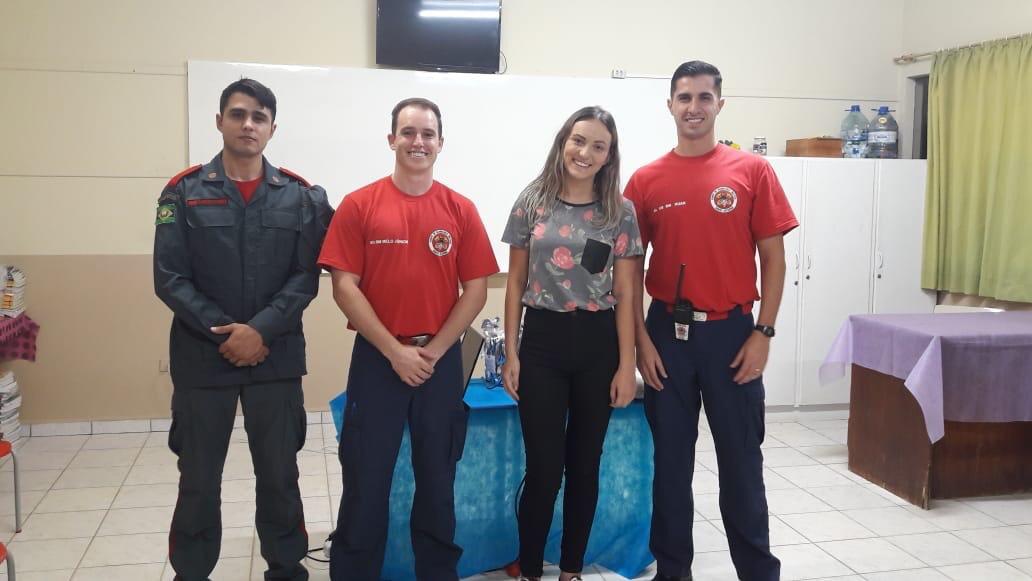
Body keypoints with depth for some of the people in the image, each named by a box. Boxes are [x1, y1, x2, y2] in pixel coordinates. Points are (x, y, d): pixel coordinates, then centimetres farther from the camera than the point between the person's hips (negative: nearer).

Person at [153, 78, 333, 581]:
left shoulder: (300, 196, 3)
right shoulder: (183, 193, 0)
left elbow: (306, 276, -3)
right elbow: (170, 279, -5)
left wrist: (261, 330, -15)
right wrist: (222, 332, -13)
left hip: (277, 356, 1)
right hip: (201, 356, 0)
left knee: (279, 473, 11)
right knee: (199, 478, 10)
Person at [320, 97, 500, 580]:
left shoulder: (461, 210, 2)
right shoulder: (358, 205, -2)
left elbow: (475, 290, 1)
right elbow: (344, 287, -6)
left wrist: (434, 351, -7)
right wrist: (394, 351, -12)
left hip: (442, 360, 2)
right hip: (376, 358, -1)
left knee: (438, 479, 12)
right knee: (366, 480, 5)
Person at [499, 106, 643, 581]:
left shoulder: (621, 211, 2)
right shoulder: (532, 202, 1)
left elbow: (625, 294, 2)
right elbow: (515, 283, 4)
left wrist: (626, 365, -3)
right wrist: (511, 352, -1)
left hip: (598, 344, 1)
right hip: (542, 340, -1)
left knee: (584, 465, 10)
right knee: (544, 468, 1)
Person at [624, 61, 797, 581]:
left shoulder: (752, 171, 0)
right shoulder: (646, 180, 3)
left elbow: (773, 258, 0)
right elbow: (631, 267, 5)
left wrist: (763, 333, -6)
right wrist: (640, 339, -2)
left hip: (731, 331, -1)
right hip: (667, 332, 1)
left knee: (741, 459, 7)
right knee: (671, 458, 10)